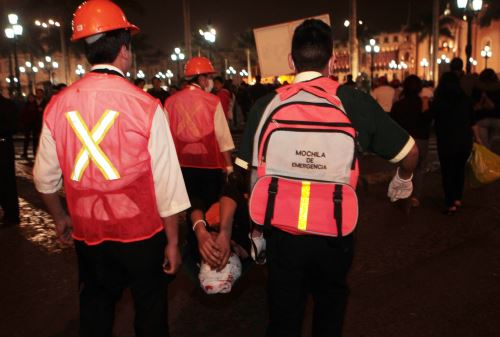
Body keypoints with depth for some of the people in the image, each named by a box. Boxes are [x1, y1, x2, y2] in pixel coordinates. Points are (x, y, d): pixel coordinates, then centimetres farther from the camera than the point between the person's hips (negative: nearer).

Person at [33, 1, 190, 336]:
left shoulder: (58, 105, -5)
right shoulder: (146, 106, -16)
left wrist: (60, 217, 21)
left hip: (87, 233, 3)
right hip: (141, 232, -3)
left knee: (95, 308, 22)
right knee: (150, 308, 18)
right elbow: (166, 183, -15)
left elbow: (45, 178, 4)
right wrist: (173, 241, -4)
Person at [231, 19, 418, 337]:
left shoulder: (267, 104, -7)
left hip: (281, 232, 0)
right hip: (335, 233, 0)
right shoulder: (355, 101, -10)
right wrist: (402, 183, 21)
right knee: (330, 303, 27)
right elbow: (409, 152, 0)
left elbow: (242, 171, -3)